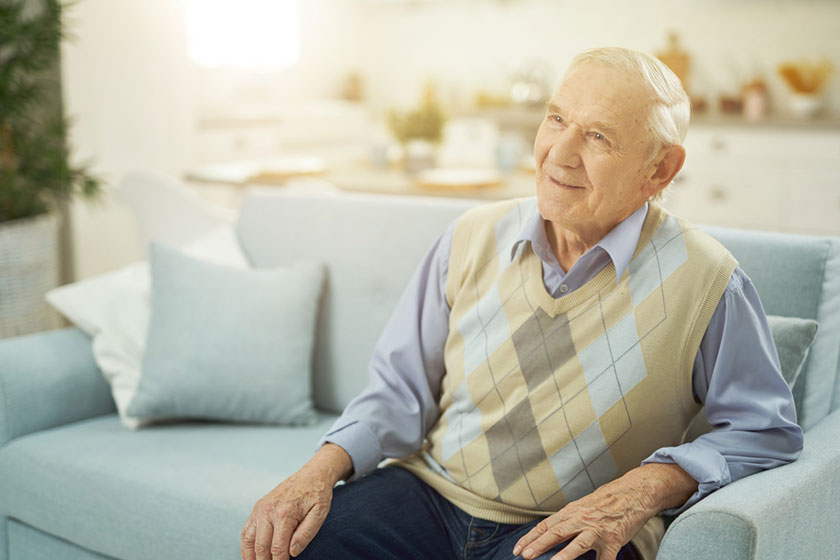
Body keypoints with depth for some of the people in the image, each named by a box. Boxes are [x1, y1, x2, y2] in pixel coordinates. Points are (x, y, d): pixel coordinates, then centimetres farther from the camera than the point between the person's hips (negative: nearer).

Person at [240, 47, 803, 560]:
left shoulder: (703, 280, -9)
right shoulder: (474, 237, 2)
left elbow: (766, 429, -3)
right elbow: (403, 387, 7)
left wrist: (641, 492, -17)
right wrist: (323, 470, -9)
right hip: (431, 493, 3)